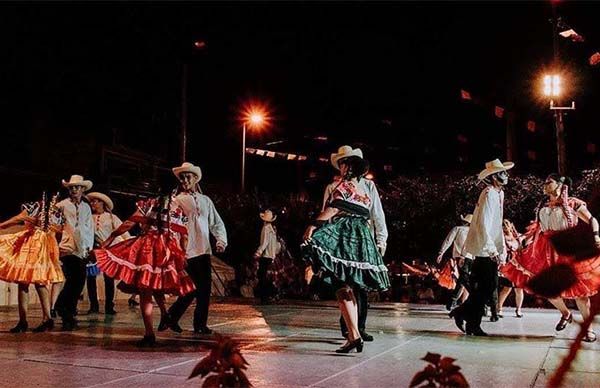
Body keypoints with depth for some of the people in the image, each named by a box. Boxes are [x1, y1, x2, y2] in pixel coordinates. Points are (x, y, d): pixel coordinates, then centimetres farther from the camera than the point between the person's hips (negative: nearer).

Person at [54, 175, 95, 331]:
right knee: (72, 280, -13)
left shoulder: (86, 207, 16)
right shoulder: (62, 205, 2)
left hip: (83, 250, 5)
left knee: (80, 282, 3)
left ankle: (69, 314, 16)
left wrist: (90, 246, 11)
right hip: (68, 248, -5)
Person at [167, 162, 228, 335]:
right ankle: (171, 317, 12)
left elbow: (217, 223, 18)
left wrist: (221, 240, 2)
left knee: (205, 288, 5)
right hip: (187, 252, -5)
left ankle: (200, 324, 16)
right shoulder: (176, 201, 1)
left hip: (204, 251, 5)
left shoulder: (205, 200, 15)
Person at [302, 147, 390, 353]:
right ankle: (353, 334, 14)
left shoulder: (344, 185, -2)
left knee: (341, 286, -12)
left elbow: (333, 209, -16)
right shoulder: (364, 190, 21)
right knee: (349, 288, 13)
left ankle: (354, 335, -22)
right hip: (361, 239, 8)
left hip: (343, 236, -8)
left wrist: (313, 225, -21)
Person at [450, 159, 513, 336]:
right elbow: (483, 224, -22)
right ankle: (473, 324, 7)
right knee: (487, 287, -4)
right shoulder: (489, 194, -15)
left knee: (489, 286, 10)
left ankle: (462, 312, 20)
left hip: (490, 250, 9)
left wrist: (502, 246, 17)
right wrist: (492, 249, -24)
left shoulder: (499, 193, 15)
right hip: (485, 249, -9)